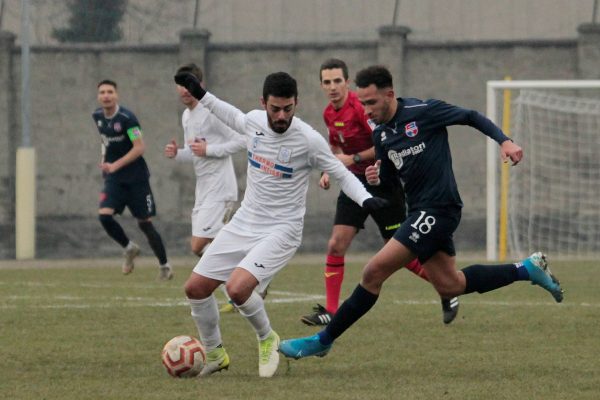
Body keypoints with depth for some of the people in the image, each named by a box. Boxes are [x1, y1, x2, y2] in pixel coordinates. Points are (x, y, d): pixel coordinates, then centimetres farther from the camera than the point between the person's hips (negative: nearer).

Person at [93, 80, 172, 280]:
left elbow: (139, 147, -21)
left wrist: (115, 165, -27)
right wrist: (105, 160, 13)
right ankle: (129, 249, 9)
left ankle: (164, 265, 16)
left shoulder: (127, 118, -17)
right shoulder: (98, 116, 4)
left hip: (136, 177, -5)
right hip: (113, 179, 5)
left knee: (145, 223, 0)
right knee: (104, 216, -16)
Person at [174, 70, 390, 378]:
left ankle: (267, 339, 1)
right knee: (195, 288, 3)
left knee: (237, 287, -28)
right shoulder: (254, 121, -3)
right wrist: (200, 95, 24)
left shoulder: (308, 139, -19)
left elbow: (342, 175, -8)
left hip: (281, 230, -6)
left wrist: (366, 199, -24)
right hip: (244, 223, 6)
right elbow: (234, 117, 23)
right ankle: (214, 355, 25)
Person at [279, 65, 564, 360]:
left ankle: (323, 341, -4)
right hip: (421, 212, 9)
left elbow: (472, 117, -4)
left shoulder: (424, 112, -13)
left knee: (373, 273, -11)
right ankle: (528, 269, 26)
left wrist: (504, 141, -16)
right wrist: (375, 179, -4)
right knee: (449, 286, 14)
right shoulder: (380, 135, 10)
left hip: (437, 210, -9)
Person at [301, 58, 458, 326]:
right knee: (336, 244, -5)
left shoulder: (361, 108, -21)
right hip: (356, 182, 7)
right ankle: (330, 310, -1)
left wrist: (353, 159, -21)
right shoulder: (330, 114, 5)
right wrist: (328, 171, 7)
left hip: (383, 182, -7)